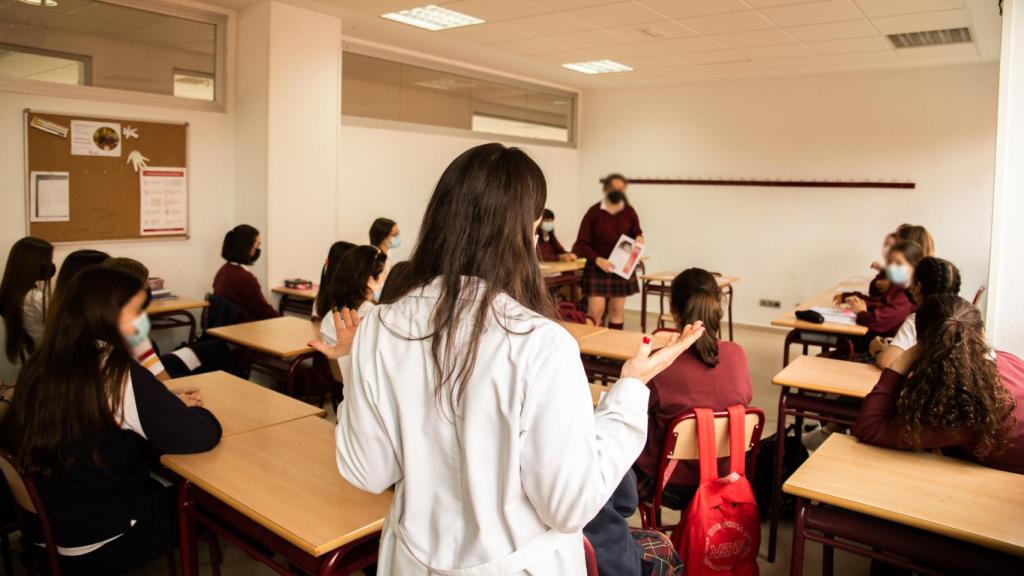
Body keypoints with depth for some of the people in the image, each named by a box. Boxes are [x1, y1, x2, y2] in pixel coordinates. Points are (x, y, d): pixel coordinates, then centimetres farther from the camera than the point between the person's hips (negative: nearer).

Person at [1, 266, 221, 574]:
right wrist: (185, 408, -1)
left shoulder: (41, 366, -3)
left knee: (168, 484, 23)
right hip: (99, 544, -7)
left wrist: (167, 403, 4)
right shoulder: (119, 377, -26)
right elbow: (205, 435, -24)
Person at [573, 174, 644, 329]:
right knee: (595, 311, -7)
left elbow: (636, 233, 15)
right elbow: (582, 243, -8)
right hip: (598, 268, -3)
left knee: (617, 309, 9)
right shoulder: (594, 212, -8)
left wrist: (639, 238, -10)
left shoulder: (629, 212, 0)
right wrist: (597, 259, -22)